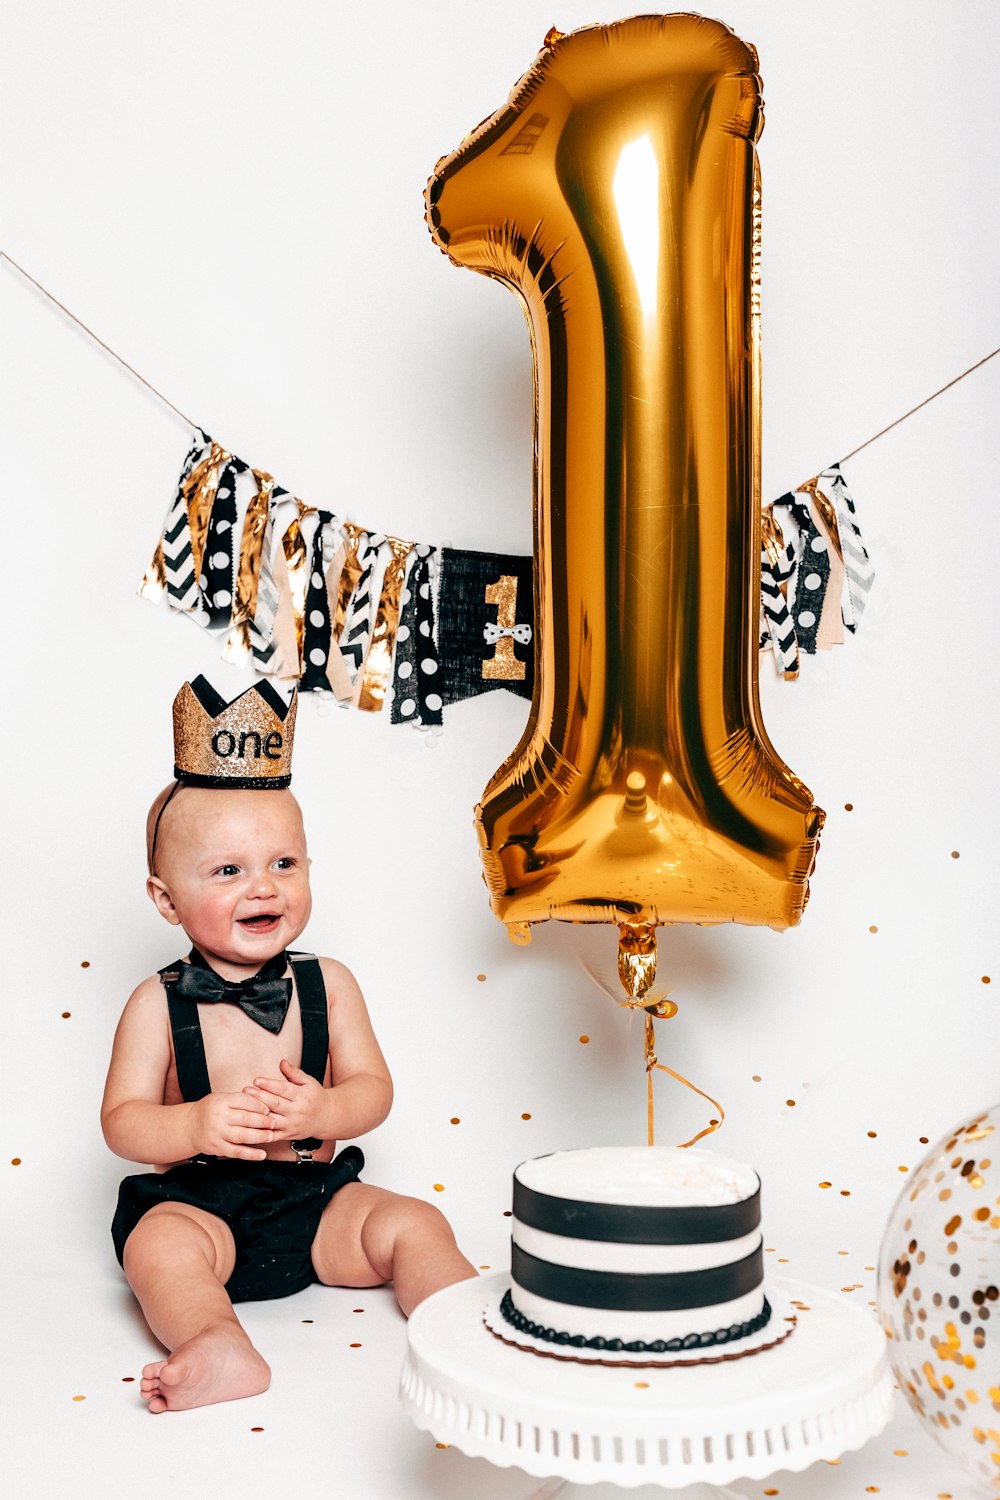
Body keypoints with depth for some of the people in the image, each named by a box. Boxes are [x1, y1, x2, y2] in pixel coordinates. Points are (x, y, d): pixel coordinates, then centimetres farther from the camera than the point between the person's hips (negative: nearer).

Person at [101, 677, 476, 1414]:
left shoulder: (327, 984, 0)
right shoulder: (157, 1003, -6)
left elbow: (375, 1089, 0)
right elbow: (122, 1120, -7)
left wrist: (324, 1111, -23)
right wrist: (195, 1126, -28)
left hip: (314, 1197, 2)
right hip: (199, 1204, -2)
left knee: (414, 1223, -16)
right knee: (158, 1244, -31)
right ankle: (220, 1350, -43)